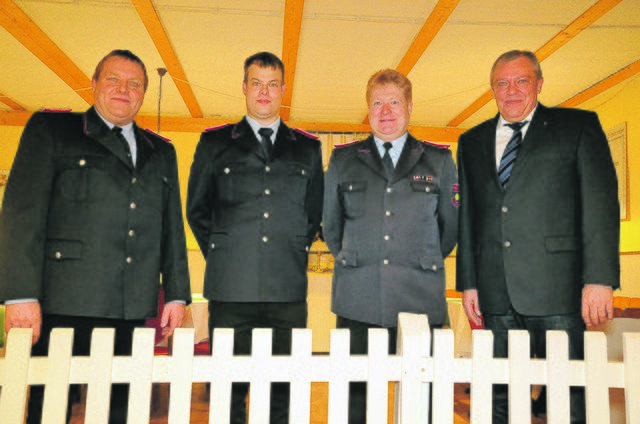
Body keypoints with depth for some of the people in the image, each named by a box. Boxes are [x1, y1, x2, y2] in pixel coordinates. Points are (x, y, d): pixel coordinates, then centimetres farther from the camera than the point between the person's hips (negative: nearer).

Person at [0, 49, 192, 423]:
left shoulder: (161, 152, 18)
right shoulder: (50, 129, 6)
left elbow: (172, 227, 16)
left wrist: (177, 294, 10)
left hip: (132, 309, 4)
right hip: (65, 306, -3)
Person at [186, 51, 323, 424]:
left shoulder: (308, 148, 13)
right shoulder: (215, 142, 10)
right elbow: (196, 209, 13)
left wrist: (296, 254, 10)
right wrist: (220, 255, 7)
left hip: (289, 290, 1)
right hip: (231, 287, -1)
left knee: (284, 387, 8)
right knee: (229, 387, 6)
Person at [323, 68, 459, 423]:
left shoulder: (439, 161, 9)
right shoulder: (342, 160, 10)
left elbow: (451, 225, 18)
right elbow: (330, 224, 19)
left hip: (420, 300, 0)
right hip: (357, 303, 1)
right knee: (355, 394, 5)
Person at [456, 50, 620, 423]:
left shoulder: (578, 126, 7)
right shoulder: (472, 141, 17)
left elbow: (602, 204, -1)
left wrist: (599, 280, -11)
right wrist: (468, 282, 12)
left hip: (558, 293, -3)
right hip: (497, 297, 3)